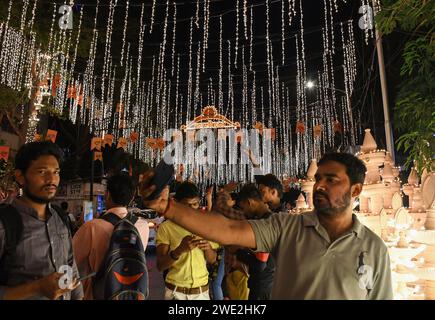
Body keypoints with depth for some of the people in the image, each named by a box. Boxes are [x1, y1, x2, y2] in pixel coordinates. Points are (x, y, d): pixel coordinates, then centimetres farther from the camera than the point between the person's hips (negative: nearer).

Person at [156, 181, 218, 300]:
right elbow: (160, 265, -13)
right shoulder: (166, 227, -12)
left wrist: (208, 248, -19)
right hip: (175, 291, -2)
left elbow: (212, 260, 3)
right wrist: (179, 249, -30)